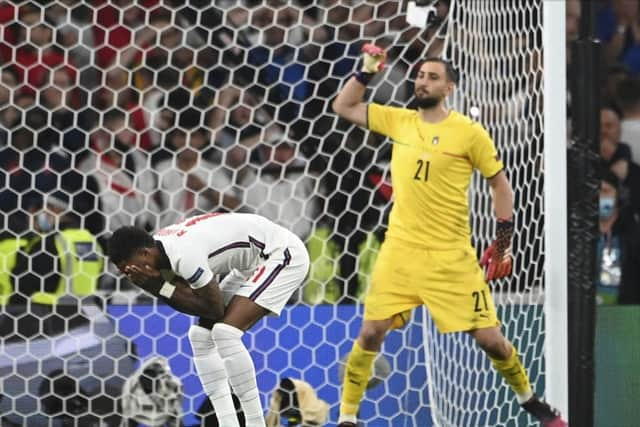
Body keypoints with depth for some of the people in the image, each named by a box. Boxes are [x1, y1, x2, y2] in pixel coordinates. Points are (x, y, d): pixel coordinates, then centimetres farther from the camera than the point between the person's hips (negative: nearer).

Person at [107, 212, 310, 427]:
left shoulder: (184, 256, -32)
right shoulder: (161, 249, -3)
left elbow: (215, 309, -21)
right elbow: (191, 301, 0)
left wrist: (162, 288, -22)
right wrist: (156, 285, -16)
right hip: (254, 262, 10)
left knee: (225, 332, -22)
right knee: (200, 335, 5)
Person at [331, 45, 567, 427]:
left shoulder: (469, 132, -5)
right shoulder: (398, 121, 6)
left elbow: (501, 183, 3)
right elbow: (343, 108, 14)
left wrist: (504, 240, -1)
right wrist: (367, 71, 1)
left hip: (451, 258, -3)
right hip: (400, 252, 3)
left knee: (489, 338, -2)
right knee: (371, 333, -4)